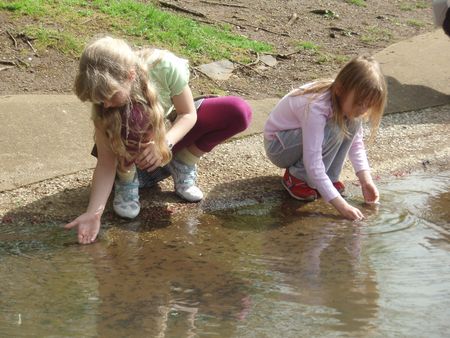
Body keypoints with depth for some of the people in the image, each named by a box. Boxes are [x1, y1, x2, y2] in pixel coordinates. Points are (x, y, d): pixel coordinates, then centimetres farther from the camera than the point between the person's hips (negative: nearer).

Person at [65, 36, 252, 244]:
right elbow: (105, 162, -27)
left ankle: (182, 165, -4)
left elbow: (189, 114, -19)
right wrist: (94, 212, -39)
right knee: (131, 117, -39)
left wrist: (164, 143, -38)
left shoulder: (165, 67, -34)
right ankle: (126, 181, -11)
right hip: (134, 150, -1)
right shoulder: (105, 93, -30)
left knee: (239, 112, -23)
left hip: (172, 131, 1)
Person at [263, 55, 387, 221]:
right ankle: (296, 177, -12)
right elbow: (313, 165, -39)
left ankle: (329, 176, -4)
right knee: (333, 132, -32)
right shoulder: (316, 108, -37)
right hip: (278, 145, -7)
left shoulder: (347, 101, -14)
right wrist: (341, 205, -41)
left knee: (352, 123, -16)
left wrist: (366, 180, -16)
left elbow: (356, 143, -2)